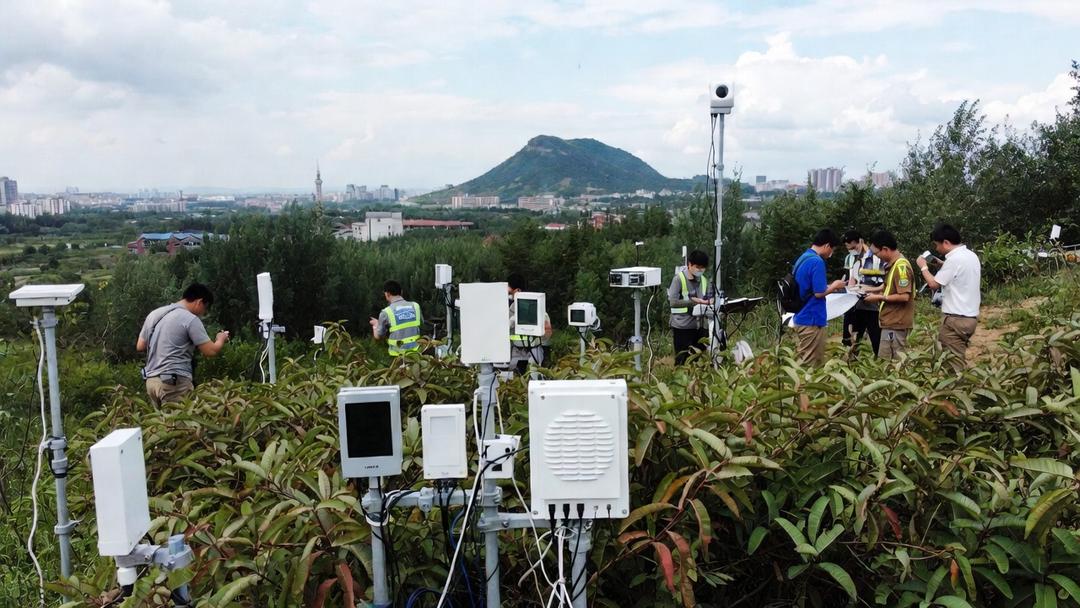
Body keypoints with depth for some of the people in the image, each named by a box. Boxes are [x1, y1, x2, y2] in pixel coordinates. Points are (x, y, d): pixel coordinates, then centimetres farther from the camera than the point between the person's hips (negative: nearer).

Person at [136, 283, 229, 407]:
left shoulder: (154, 314, 14)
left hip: (152, 380, 8)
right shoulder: (190, 319, -8)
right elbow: (211, 351, -8)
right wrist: (221, 339, 12)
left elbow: (140, 346, 20)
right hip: (176, 382, -8)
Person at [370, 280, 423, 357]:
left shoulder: (386, 312, -9)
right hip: (416, 351, 3)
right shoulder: (415, 306, 0)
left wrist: (375, 324, 23)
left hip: (398, 354, -3)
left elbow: (378, 336, 1)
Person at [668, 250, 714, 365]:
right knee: (682, 360, -1)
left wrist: (710, 301, -9)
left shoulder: (704, 280, 11)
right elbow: (673, 302, -16)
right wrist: (693, 301, -22)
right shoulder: (678, 279, -8)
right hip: (682, 326, -6)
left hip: (699, 326, 6)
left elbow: (709, 298, 14)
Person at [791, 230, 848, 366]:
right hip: (812, 320, -9)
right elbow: (819, 293, -20)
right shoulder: (817, 261, -17)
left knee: (804, 362, 15)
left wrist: (829, 286, 15)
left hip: (802, 318, 9)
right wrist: (834, 286, -3)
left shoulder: (802, 258, 12)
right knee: (812, 365, -1)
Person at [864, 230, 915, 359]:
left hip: (895, 324, -10)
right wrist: (877, 293, 9)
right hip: (892, 322, 10)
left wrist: (879, 298, -15)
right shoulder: (893, 264, 13)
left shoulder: (901, 266, -18)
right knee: (890, 361, 12)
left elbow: (904, 296, -22)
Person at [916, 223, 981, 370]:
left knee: (953, 363, -4)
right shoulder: (972, 256, 11)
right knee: (960, 359, 13)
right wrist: (942, 265, 15)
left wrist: (923, 267, 1)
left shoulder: (954, 259, -17)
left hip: (956, 318, -9)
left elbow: (934, 284, -13)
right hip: (971, 316, 9)